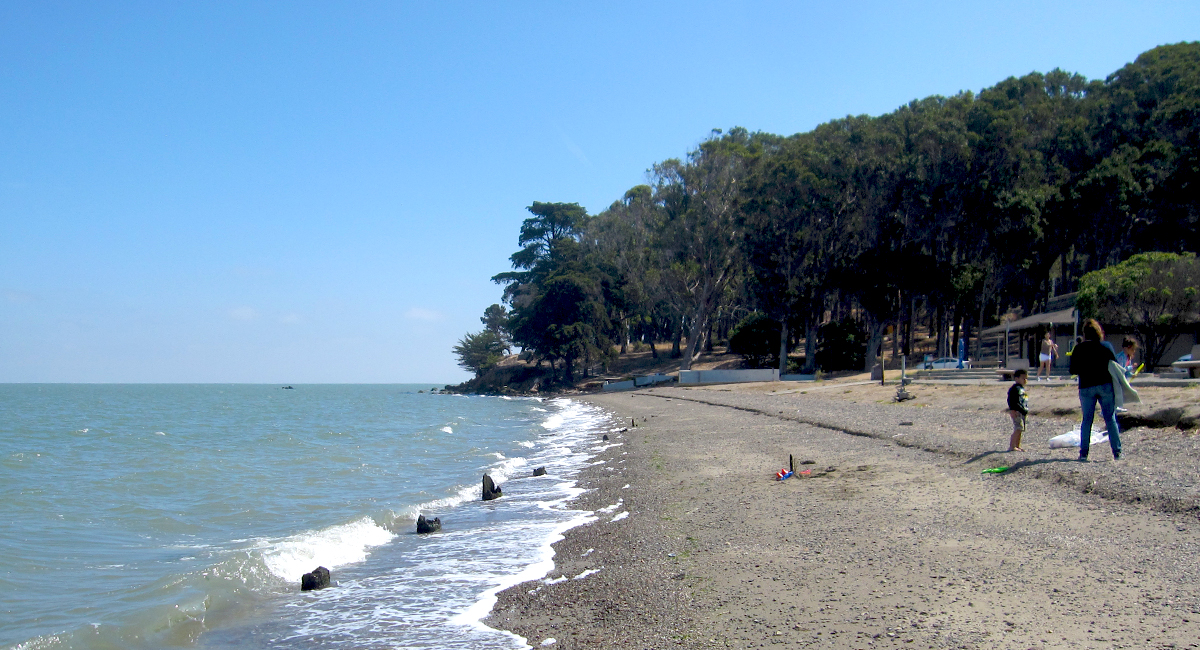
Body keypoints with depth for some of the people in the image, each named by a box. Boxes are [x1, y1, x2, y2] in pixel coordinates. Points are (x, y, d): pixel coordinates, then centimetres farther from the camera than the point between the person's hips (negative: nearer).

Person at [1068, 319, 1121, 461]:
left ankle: (1083, 453, 4)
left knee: (1087, 420, 8)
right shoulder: (1104, 347, -2)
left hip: (1086, 387, 1)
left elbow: (1073, 370, 5)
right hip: (1105, 385, -1)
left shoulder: (1078, 349, 1)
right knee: (1110, 419, 4)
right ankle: (1117, 452, 2)